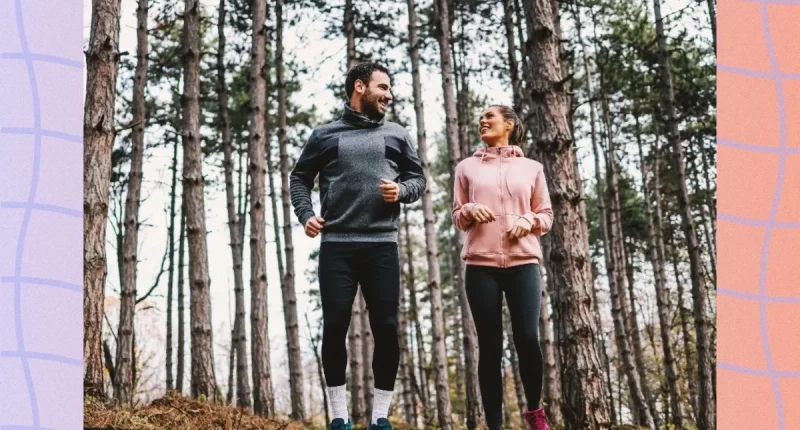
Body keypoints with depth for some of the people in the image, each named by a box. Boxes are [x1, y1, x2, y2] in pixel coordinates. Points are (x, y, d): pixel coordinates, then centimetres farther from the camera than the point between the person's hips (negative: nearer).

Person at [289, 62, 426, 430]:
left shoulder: (396, 135, 14)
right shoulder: (325, 135, 10)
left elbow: (418, 178, 16)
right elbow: (299, 179, 15)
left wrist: (402, 190, -5)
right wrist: (306, 215, -2)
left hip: (382, 245, 1)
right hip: (336, 245, -1)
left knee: (386, 329, -2)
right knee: (335, 328, -2)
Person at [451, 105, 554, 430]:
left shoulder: (531, 168, 13)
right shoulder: (467, 167, 14)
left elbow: (546, 216, 13)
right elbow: (457, 218, 14)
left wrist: (528, 221, -8)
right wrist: (470, 210, -8)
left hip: (523, 263, 0)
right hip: (480, 265, 1)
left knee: (527, 339, -10)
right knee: (490, 347, -1)